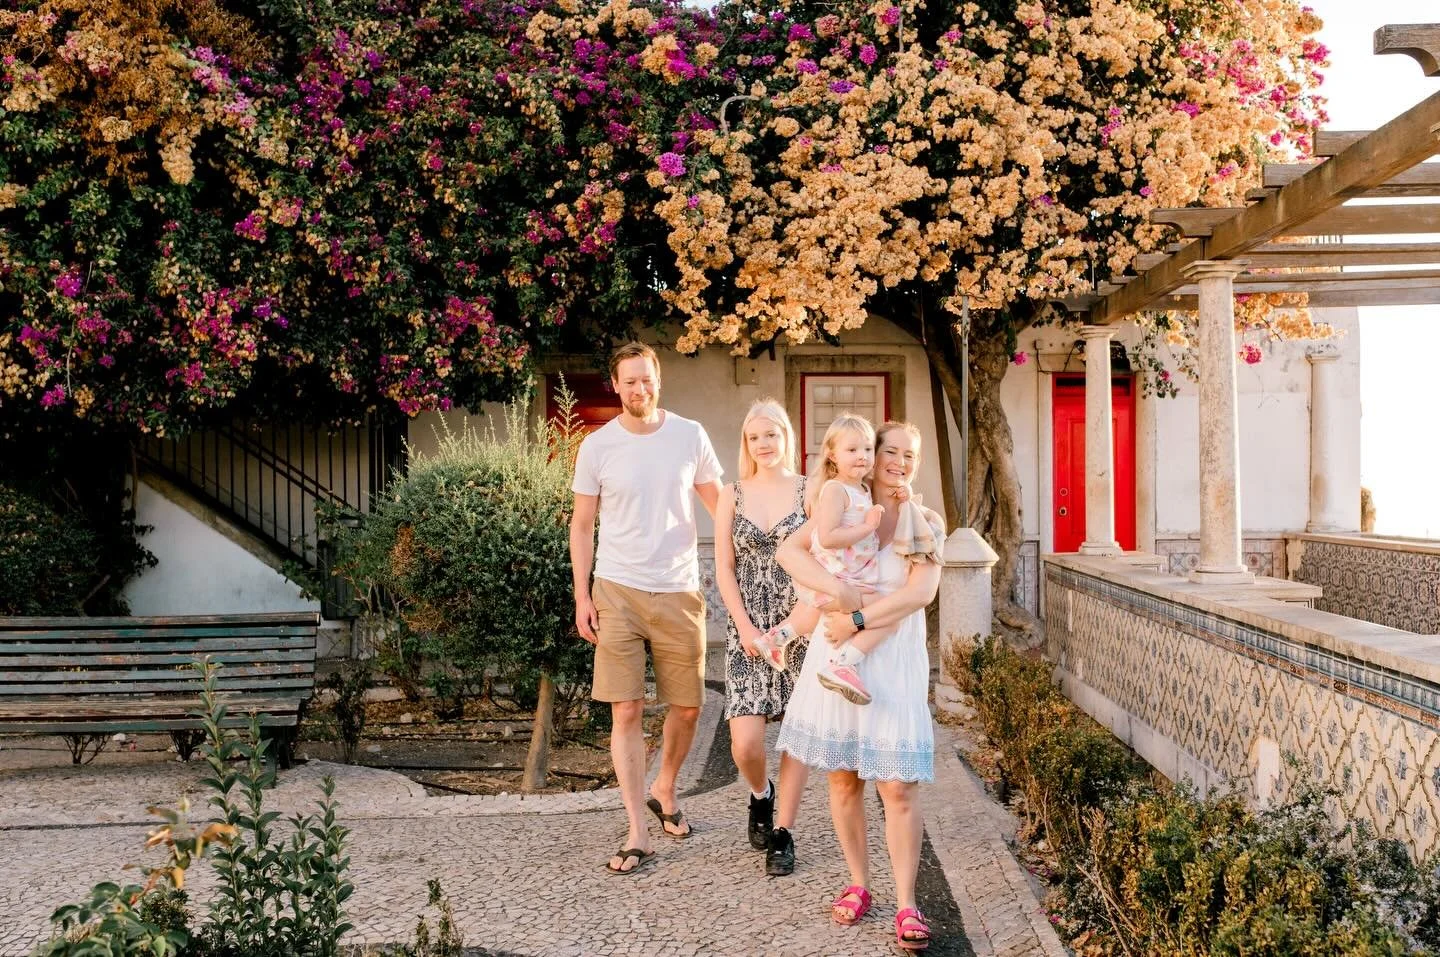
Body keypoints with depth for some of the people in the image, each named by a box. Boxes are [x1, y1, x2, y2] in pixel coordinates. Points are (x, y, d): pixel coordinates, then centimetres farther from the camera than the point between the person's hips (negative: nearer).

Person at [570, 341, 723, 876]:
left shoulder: (689, 436, 2)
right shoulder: (597, 446, 0)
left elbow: (720, 506, 7)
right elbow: (582, 526, 5)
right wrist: (582, 596, -1)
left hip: (679, 592, 1)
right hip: (618, 591, -1)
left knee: (687, 706, 10)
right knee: (626, 711, -3)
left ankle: (664, 790, 37)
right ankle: (638, 834, 3)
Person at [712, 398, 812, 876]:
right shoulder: (733, 495, 5)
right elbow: (724, 569, 3)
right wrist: (746, 628, -6)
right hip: (747, 629, 1)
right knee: (745, 739, -7)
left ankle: (783, 834, 16)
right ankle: (760, 795, 26)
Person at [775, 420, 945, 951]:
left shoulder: (925, 524, 3)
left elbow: (920, 591, -12)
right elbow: (790, 551, -10)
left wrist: (859, 620, -20)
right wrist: (839, 590, -23)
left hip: (894, 662, -1)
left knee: (899, 787, -4)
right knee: (843, 779, 9)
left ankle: (906, 904, 5)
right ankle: (858, 885, 25)